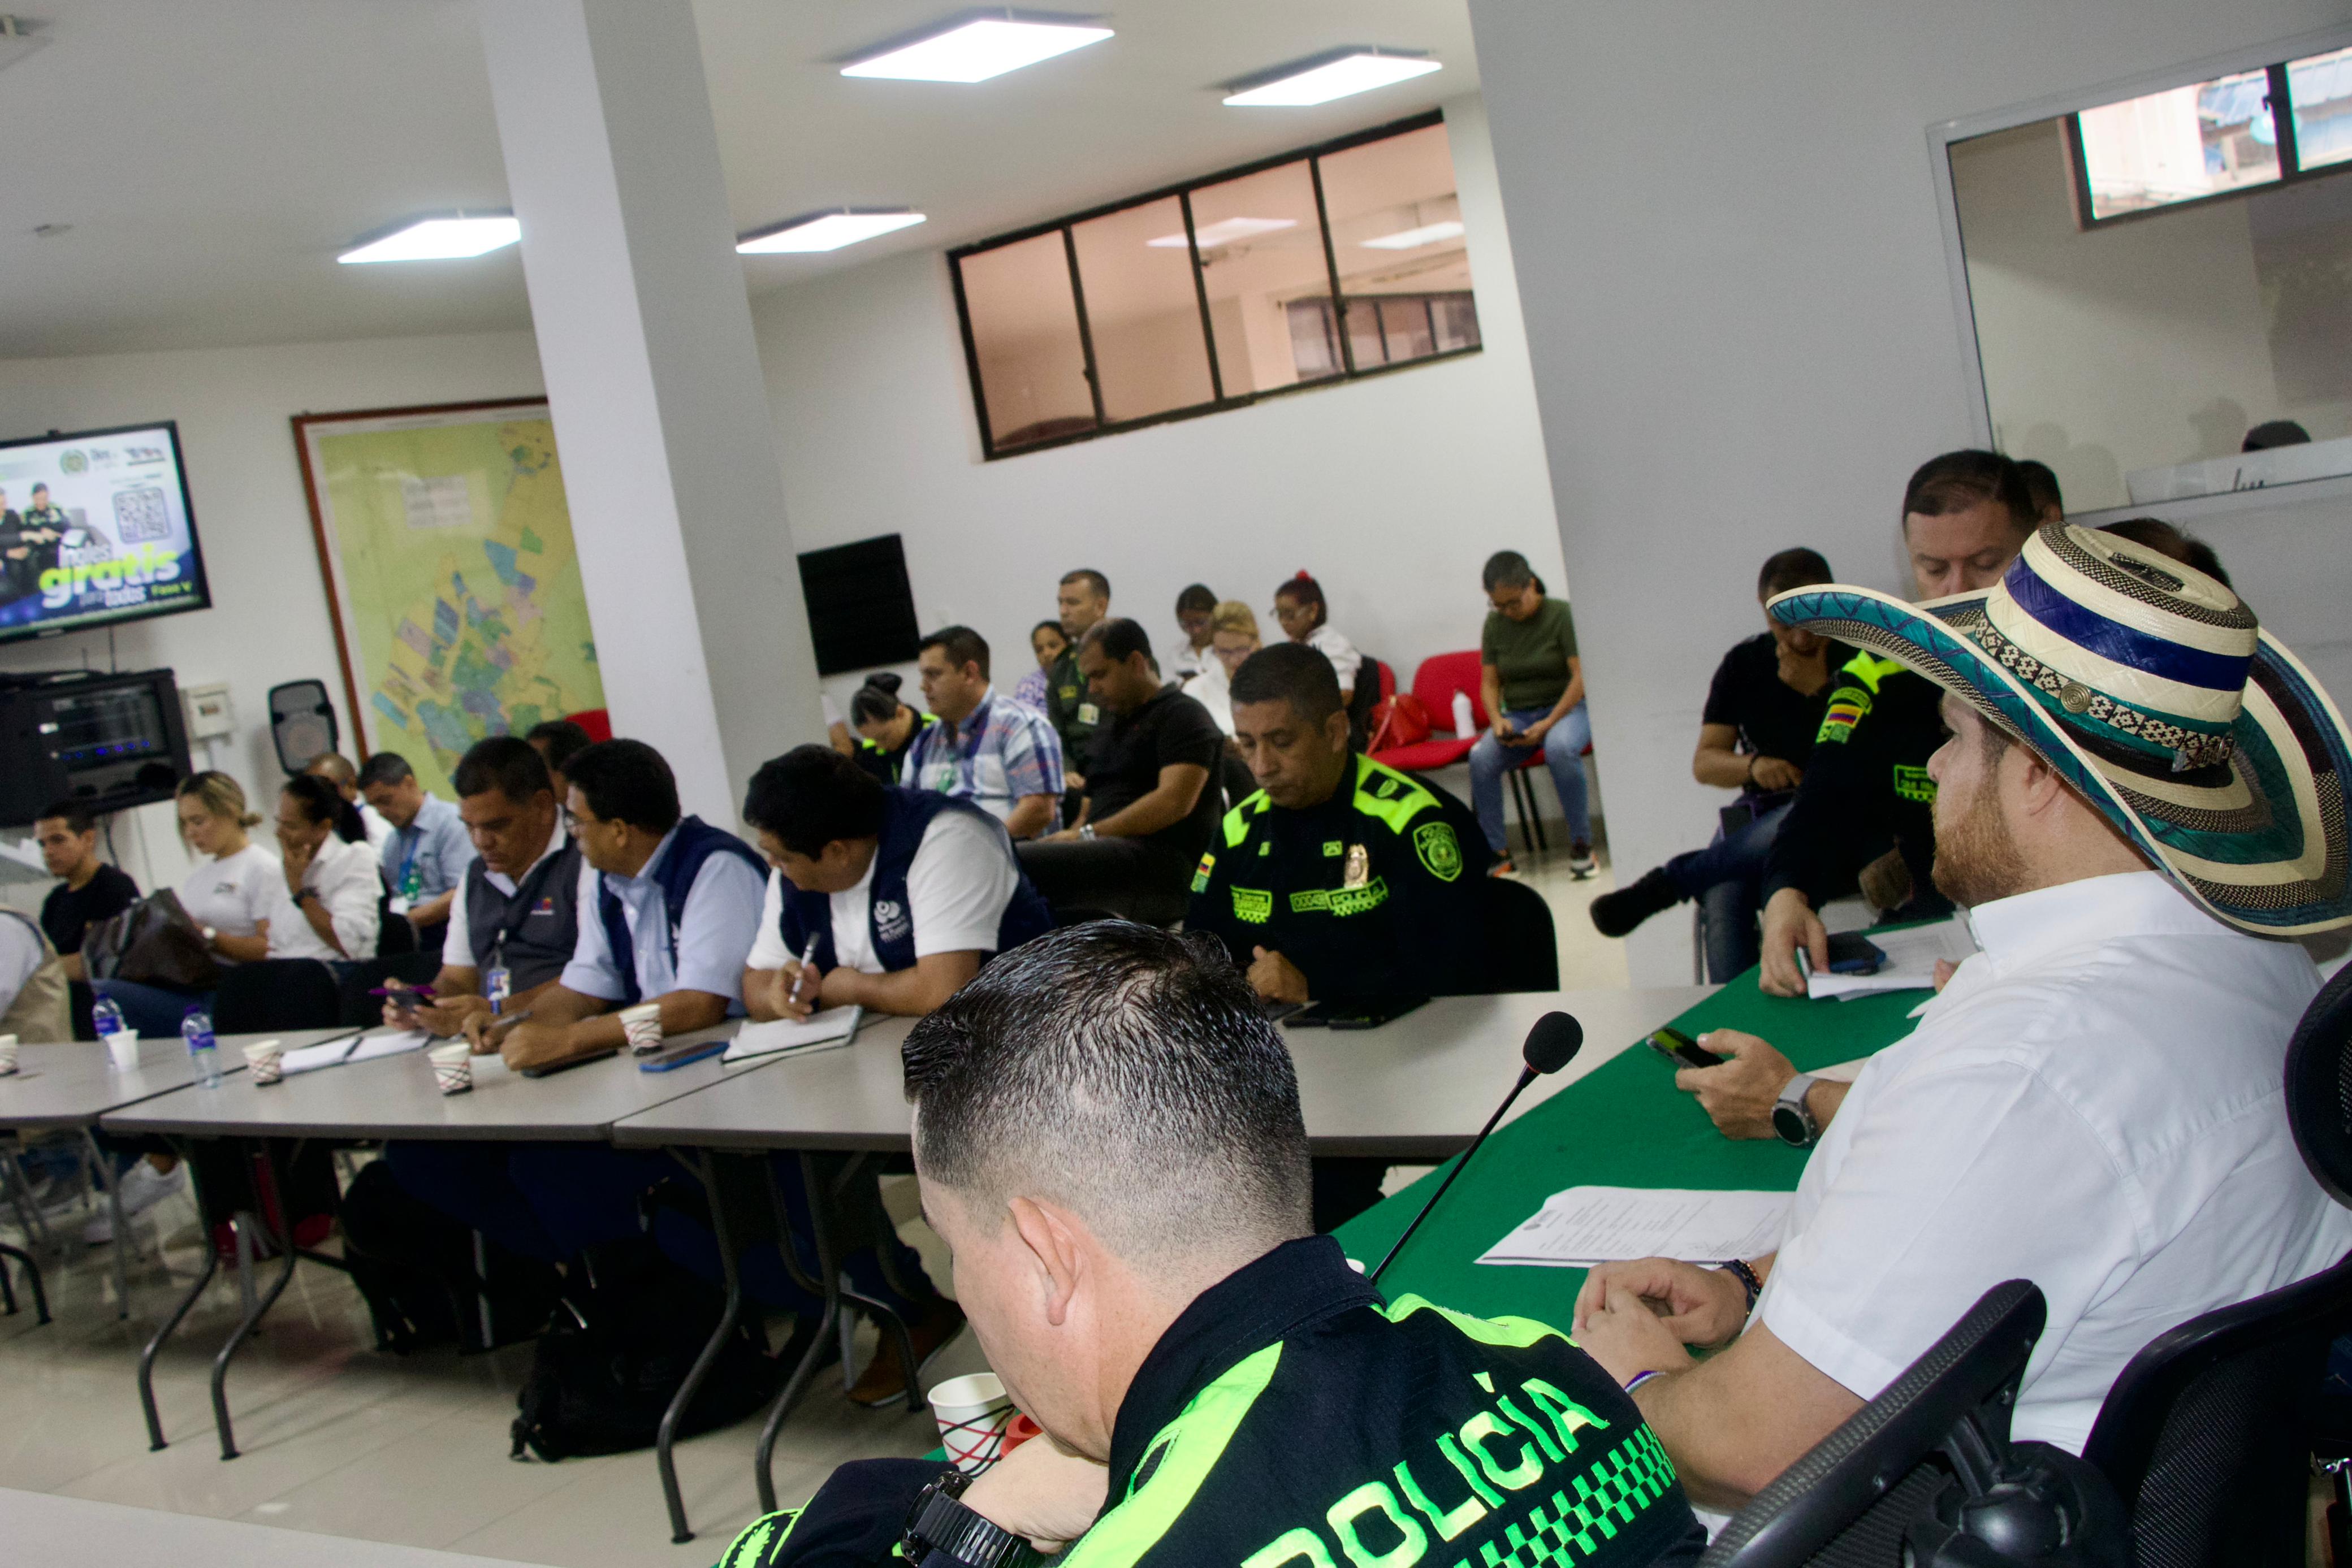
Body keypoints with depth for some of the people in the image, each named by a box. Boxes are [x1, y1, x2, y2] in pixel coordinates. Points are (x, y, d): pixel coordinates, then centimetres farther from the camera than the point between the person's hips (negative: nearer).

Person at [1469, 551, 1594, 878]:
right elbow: (1489, 683, 8)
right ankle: (1497, 852, -17)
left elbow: (1581, 676, -12)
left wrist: (1548, 724, -21)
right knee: (1480, 758, -27)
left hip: (1566, 708, -4)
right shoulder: (1495, 625, 7)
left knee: (1560, 748, -39)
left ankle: (1581, 844, -24)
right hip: (1517, 714, 4)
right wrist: (1497, 721, -13)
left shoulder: (1562, 615, -7)